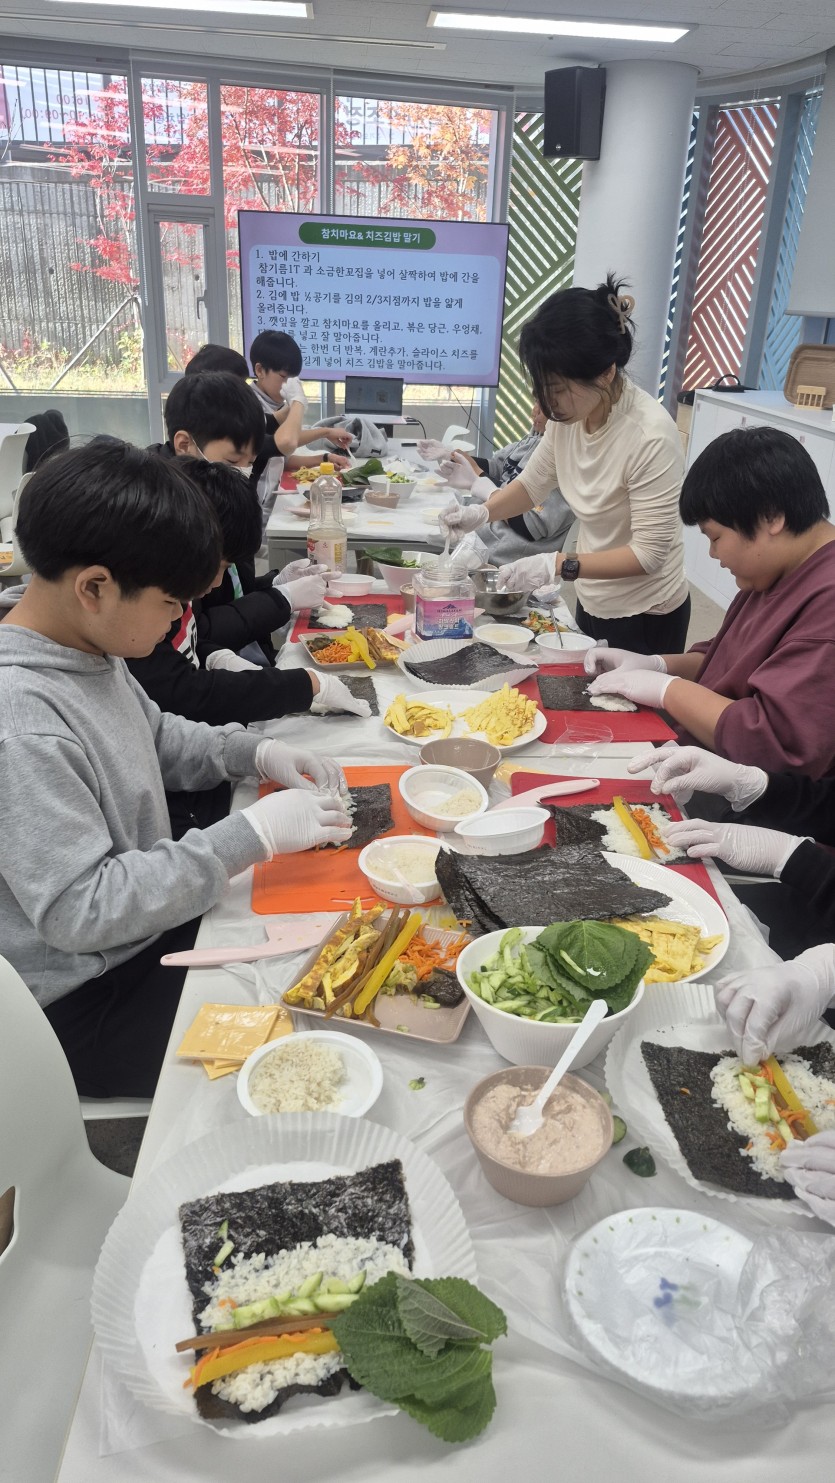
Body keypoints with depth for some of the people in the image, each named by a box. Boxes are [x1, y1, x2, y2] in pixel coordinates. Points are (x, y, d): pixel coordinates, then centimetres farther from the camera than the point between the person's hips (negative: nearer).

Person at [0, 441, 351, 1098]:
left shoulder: (85, 645, -2)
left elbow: (154, 736, 16)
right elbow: (78, 910, -29)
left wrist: (254, 752, -1)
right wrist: (252, 835, -27)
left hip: (152, 915, 8)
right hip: (86, 1002, -8)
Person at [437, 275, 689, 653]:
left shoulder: (650, 436, -28)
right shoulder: (569, 413, -8)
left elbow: (649, 553, -25)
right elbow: (534, 481, 8)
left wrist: (558, 565, -32)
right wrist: (480, 513, -9)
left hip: (644, 617, -7)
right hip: (592, 602, 7)